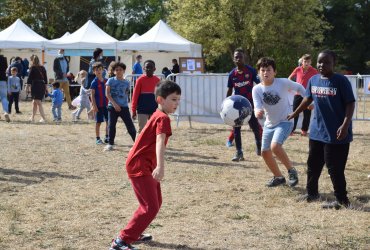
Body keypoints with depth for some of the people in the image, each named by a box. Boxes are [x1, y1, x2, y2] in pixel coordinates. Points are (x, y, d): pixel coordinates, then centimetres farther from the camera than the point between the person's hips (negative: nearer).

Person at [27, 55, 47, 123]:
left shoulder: (32, 68, -6)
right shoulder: (42, 68, 9)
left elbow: (29, 78, -9)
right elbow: (45, 78, 11)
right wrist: (46, 88, 16)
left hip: (35, 86, -6)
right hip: (42, 86, 6)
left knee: (38, 102, -6)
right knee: (34, 102, 18)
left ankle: (43, 118, -15)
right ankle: (32, 117, 23)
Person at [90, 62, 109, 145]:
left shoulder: (106, 81, 7)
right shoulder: (94, 82, -7)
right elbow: (92, 95, -9)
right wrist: (94, 106, -15)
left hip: (106, 104, 5)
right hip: (99, 106, -5)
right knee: (98, 122, 3)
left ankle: (107, 137, 18)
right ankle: (98, 139, 10)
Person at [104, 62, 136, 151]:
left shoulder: (126, 83, 5)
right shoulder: (111, 80, -1)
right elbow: (107, 93, -5)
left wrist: (125, 102, 4)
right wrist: (114, 104, -13)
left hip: (124, 107, 1)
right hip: (112, 106, -1)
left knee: (130, 125, -2)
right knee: (111, 125, 4)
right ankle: (110, 144, 15)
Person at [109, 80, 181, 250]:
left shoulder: (157, 116, 13)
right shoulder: (163, 118, -18)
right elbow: (160, 142, -36)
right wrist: (160, 167, -51)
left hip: (145, 165, 10)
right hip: (139, 166, -10)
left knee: (156, 202, 21)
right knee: (151, 207, -14)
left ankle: (134, 233, 34)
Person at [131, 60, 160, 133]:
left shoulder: (157, 80, 3)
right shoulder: (140, 80, -6)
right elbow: (135, 95, -4)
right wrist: (133, 110, -6)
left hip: (154, 109, 3)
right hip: (142, 109, -3)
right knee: (142, 129, -1)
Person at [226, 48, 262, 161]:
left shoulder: (251, 71, -10)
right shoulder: (232, 74, -1)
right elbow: (229, 90, 9)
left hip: (250, 103, -2)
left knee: (255, 127, 3)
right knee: (236, 128, -3)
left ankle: (259, 146, 29)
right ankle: (239, 153, 4)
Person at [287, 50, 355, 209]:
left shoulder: (341, 81, -13)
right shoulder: (313, 80, 4)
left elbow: (350, 104, -13)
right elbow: (307, 99, 21)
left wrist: (345, 125, -23)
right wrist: (293, 115, 29)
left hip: (336, 134, -6)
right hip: (317, 132, 7)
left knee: (335, 169, -3)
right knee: (313, 165, 17)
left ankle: (342, 200, 10)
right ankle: (312, 193, 34)